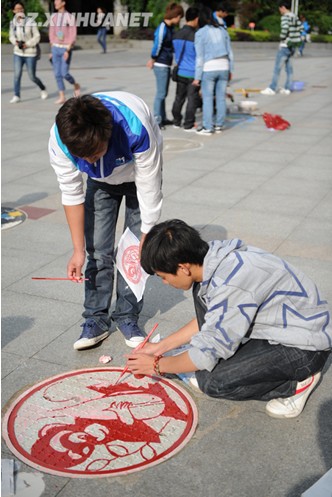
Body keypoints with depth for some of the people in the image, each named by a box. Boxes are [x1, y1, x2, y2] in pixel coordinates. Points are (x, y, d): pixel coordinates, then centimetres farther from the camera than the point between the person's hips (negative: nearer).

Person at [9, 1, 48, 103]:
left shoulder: (30, 22, -9)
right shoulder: (12, 23, 3)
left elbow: (37, 36, -6)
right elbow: (11, 36, 14)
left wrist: (27, 44, -16)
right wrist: (15, 41, -8)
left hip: (30, 53, -3)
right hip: (18, 53, 3)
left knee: (32, 77, 4)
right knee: (17, 74, -8)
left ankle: (43, 89, 31)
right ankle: (16, 96, -2)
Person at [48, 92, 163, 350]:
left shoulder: (136, 129, -44)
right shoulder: (59, 140, -34)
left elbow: (149, 192, -31)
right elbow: (72, 194, -20)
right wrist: (78, 250, -17)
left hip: (139, 174, -2)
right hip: (101, 181, 2)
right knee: (98, 250, -3)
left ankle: (127, 317, 10)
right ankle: (97, 318, 10)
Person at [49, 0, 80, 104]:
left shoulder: (70, 17, -9)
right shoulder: (53, 17, 8)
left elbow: (73, 36, -13)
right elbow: (51, 34, 14)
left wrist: (67, 51, -21)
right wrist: (52, 50, 11)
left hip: (66, 49, -5)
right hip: (56, 48, 5)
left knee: (64, 73, -11)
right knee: (57, 74, 0)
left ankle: (75, 85, 19)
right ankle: (62, 97, 7)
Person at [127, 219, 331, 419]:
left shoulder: (230, 282, -32)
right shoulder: (217, 259, -4)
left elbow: (209, 353, -22)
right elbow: (208, 320, 13)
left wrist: (158, 365, -6)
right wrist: (161, 347, 13)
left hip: (305, 348, -9)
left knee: (212, 381, -22)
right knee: (202, 291, 3)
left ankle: (295, 383, -2)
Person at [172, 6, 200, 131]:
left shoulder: (177, 35, 3)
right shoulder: (195, 36, -16)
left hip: (180, 71, 6)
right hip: (192, 73, -6)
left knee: (179, 98, 15)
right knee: (192, 99, 1)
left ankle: (176, 121, 24)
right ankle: (188, 125, 3)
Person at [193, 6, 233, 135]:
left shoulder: (200, 33, -5)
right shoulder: (222, 30, 9)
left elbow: (200, 56, -7)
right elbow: (229, 52, 12)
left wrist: (197, 77, -4)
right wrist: (230, 70, 19)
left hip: (209, 68, -5)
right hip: (223, 67, 5)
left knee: (207, 98, 1)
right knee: (221, 97, 8)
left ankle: (208, 127, 2)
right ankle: (219, 125, 15)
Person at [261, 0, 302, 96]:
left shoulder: (285, 17, -12)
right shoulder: (295, 17, 13)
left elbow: (285, 29, -24)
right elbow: (300, 28, 12)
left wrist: (282, 40, -13)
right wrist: (296, 40, 13)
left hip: (285, 45, -8)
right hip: (293, 45, 8)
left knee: (277, 66, -4)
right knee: (289, 66, 12)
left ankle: (272, 88, -2)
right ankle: (287, 89, 14)